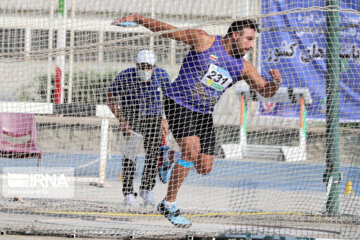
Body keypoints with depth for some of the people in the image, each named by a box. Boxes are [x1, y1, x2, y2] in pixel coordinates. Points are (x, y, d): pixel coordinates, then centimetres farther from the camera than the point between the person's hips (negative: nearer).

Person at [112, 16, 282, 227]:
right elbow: (168, 31, -4)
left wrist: (276, 82, -15)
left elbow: (266, 91, 8)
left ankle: (177, 160, 30)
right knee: (192, 150, -23)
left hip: (204, 114, 6)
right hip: (180, 104, -6)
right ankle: (169, 204, -11)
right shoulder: (204, 41, -8)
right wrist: (137, 18, -8)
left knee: (204, 168, -3)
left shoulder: (243, 67, 6)